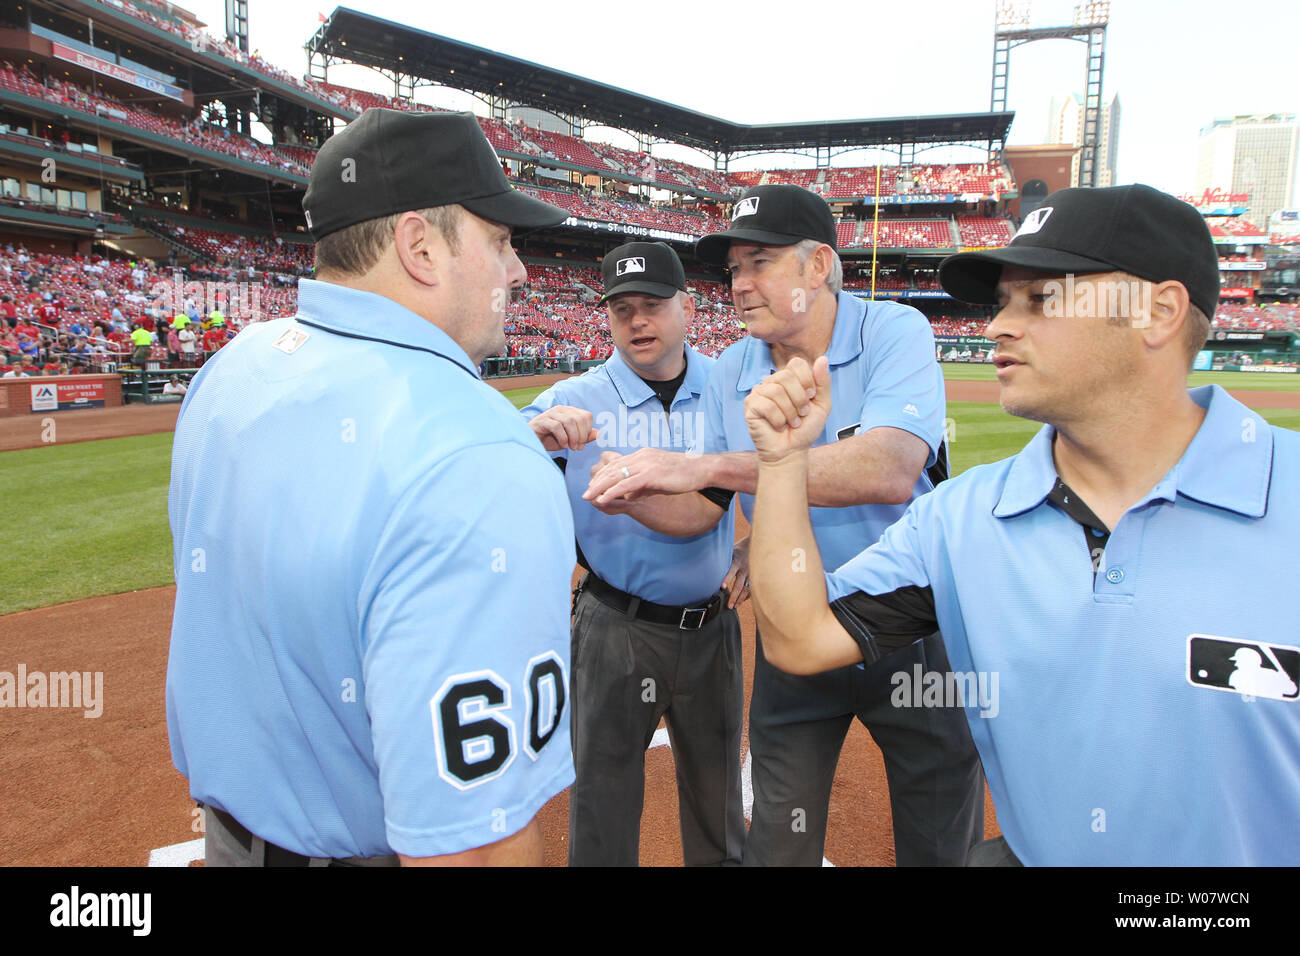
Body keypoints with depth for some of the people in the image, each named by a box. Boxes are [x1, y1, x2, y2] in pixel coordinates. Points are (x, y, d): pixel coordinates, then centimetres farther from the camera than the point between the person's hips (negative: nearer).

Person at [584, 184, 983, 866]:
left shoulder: (895, 333, -15)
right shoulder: (730, 373, -1)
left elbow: (889, 471, -34)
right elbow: (700, 511, 3)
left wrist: (707, 465, -38)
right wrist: (629, 494, -19)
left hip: (915, 633, -3)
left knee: (943, 846, 16)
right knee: (779, 844, 15)